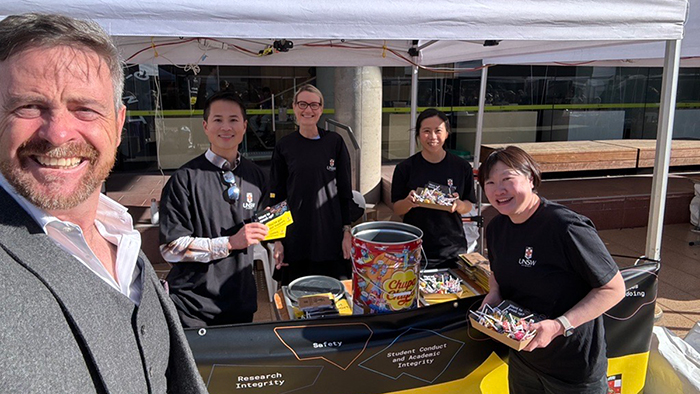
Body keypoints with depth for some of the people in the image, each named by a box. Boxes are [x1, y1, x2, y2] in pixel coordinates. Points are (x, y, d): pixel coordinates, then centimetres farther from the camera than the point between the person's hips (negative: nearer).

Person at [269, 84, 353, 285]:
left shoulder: (335, 142, 1)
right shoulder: (284, 146, 2)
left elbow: (345, 191, 4)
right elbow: (276, 196, 5)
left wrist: (347, 231, -1)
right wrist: (277, 240, 1)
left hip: (331, 236, 0)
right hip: (295, 237, 0)